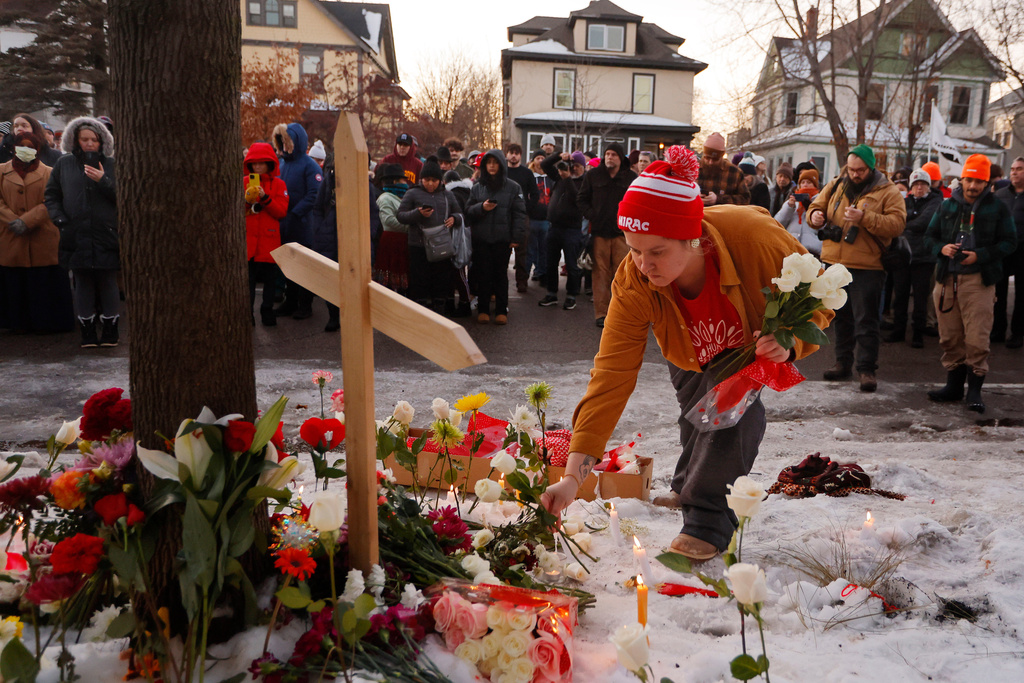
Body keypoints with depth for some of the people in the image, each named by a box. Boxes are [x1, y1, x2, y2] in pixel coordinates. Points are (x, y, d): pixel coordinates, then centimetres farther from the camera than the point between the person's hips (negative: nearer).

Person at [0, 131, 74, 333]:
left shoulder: (48, 173, 6)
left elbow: (49, 203, -4)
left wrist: (26, 221, -14)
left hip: (42, 240, -2)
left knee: (42, 283, 1)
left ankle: (42, 322, 13)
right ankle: (19, 322, 17)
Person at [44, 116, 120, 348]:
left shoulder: (111, 164, 5)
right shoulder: (63, 164, 10)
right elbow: (51, 195, 14)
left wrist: (103, 180, -14)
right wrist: (60, 219, 0)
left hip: (106, 235, -1)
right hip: (77, 235, 2)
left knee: (108, 283, 2)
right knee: (83, 283, 5)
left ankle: (110, 330, 12)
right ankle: (87, 331, 12)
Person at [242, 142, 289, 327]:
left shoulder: (278, 184, 3)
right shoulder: (244, 182, 8)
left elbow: (282, 212, -6)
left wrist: (265, 198, -17)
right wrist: (246, 200, -13)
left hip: (269, 238, -1)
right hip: (247, 238, 1)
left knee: (269, 277, 4)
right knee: (247, 277, 2)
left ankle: (267, 312, 17)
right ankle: (247, 313, 10)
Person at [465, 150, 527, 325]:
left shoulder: (512, 187, 3)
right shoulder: (477, 187, 11)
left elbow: (520, 213, -1)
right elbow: (468, 211, 9)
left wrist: (517, 237, -9)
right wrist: (481, 208, -11)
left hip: (503, 239, -2)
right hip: (481, 239, 2)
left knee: (501, 274, 5)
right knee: (483, 274, 3)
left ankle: (501, 310, 12)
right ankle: (483, 309, 12)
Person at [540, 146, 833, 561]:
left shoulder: (754, 239, -42)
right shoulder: (632, 287, -37)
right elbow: (611, 376, -38)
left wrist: (789, 341, -44)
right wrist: (574, 474, -43)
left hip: (754, 343, -2)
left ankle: (707, 524, -9)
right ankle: (688, 487, 38)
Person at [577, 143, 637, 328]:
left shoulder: (630, 177, 7)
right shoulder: (593, 175, 7)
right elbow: (581, 199, 12)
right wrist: (591, 216, -2)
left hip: (622, 232, 0)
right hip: (599, 231, 0)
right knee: (601, 272, -1)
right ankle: (601, 313, 5)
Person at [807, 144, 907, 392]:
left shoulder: (887, 192, -3)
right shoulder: (836, 186, 10)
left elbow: (897, 223, -14)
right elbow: (817, 205, 17)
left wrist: (864, 217, -26)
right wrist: (815, 215, -8)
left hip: (867, 268, -5)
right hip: (834, 263, 5)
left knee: (866, 321, -4)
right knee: (841, 317, 14)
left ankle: (866, 368, 4)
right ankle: (843, 362, 26)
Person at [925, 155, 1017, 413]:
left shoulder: (997, 208, 3)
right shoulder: (948, 206, 12)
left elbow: (1009, 242, 2)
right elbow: (929, 236, 15)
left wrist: (980, 255, -13)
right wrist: (942, 248, -6)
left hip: (979, 280, -3)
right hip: (947, 278, 4)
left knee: (977, 338, -8)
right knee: (949, 336, 8)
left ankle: (975, 389, 1)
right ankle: (954, 384, 19)